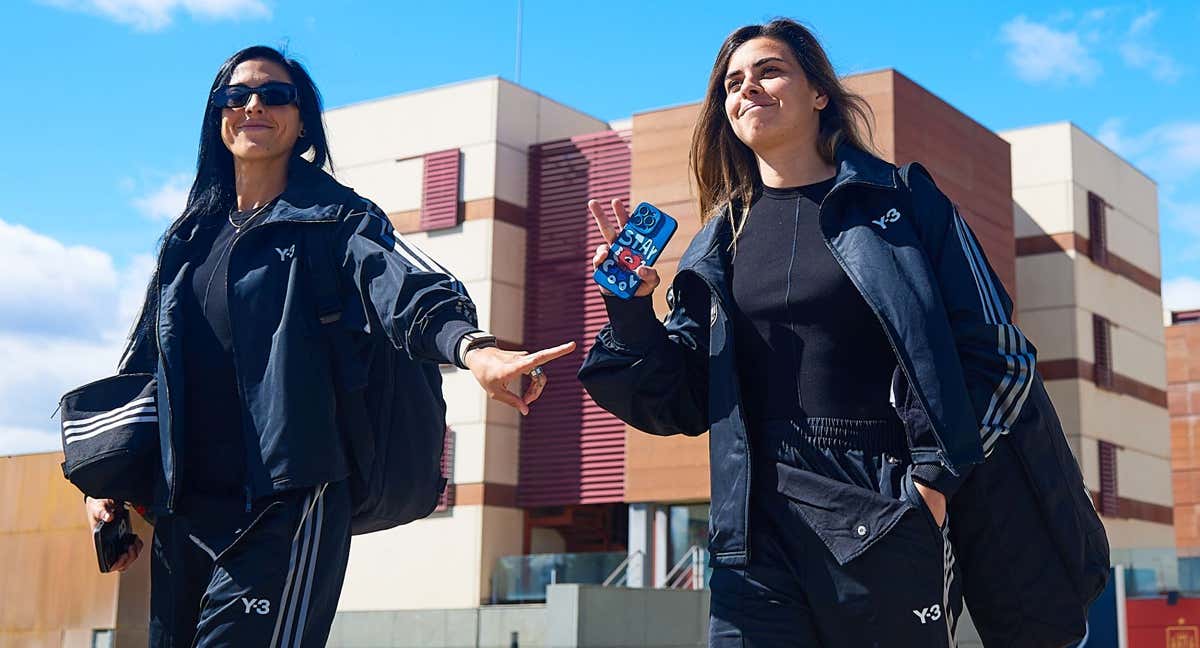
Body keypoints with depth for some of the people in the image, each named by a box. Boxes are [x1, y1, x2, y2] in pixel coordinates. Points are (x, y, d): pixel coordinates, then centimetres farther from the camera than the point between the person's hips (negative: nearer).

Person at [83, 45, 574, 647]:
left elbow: (406, 285, -20)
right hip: (182, 510, 6)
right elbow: (140, 367, 23)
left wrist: (471, 347, -41)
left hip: (287, 507, -6)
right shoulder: (189, 238, 17)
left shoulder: (335, 218, 1)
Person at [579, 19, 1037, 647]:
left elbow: (996, 354, 1)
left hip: (887, 523, -2)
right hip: (758, 529, 3)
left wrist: (938, 476, -8)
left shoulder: (901, 204, 4)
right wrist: (632, 311, -2)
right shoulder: (720, 243, 14)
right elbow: (685, 402, 12)